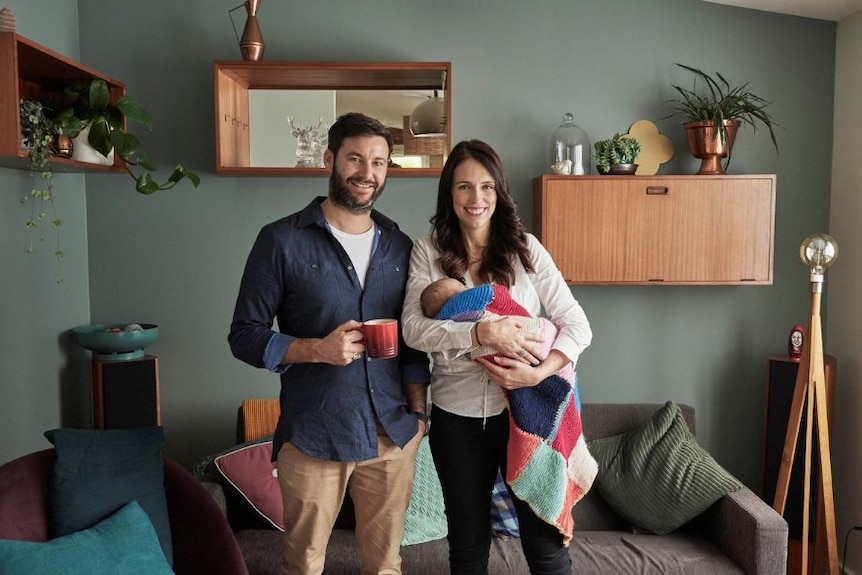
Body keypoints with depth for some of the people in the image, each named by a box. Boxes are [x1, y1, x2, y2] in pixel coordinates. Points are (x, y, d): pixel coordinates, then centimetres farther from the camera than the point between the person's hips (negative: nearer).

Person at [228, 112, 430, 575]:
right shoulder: (282, 240, -6)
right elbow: (244, 335, -5)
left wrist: (419, 410, 6)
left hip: (393, 434, 4)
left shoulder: (399, 246, 8)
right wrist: (317, 349, -19)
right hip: (312, 437, -3)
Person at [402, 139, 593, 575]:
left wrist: (539, 373, -21)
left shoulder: (525, 247, -1)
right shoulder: (428, 251, -2)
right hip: (457, 415, 1)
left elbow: (576, 324, -5)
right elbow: (412, 328, -13)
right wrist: (482, 332, -26)